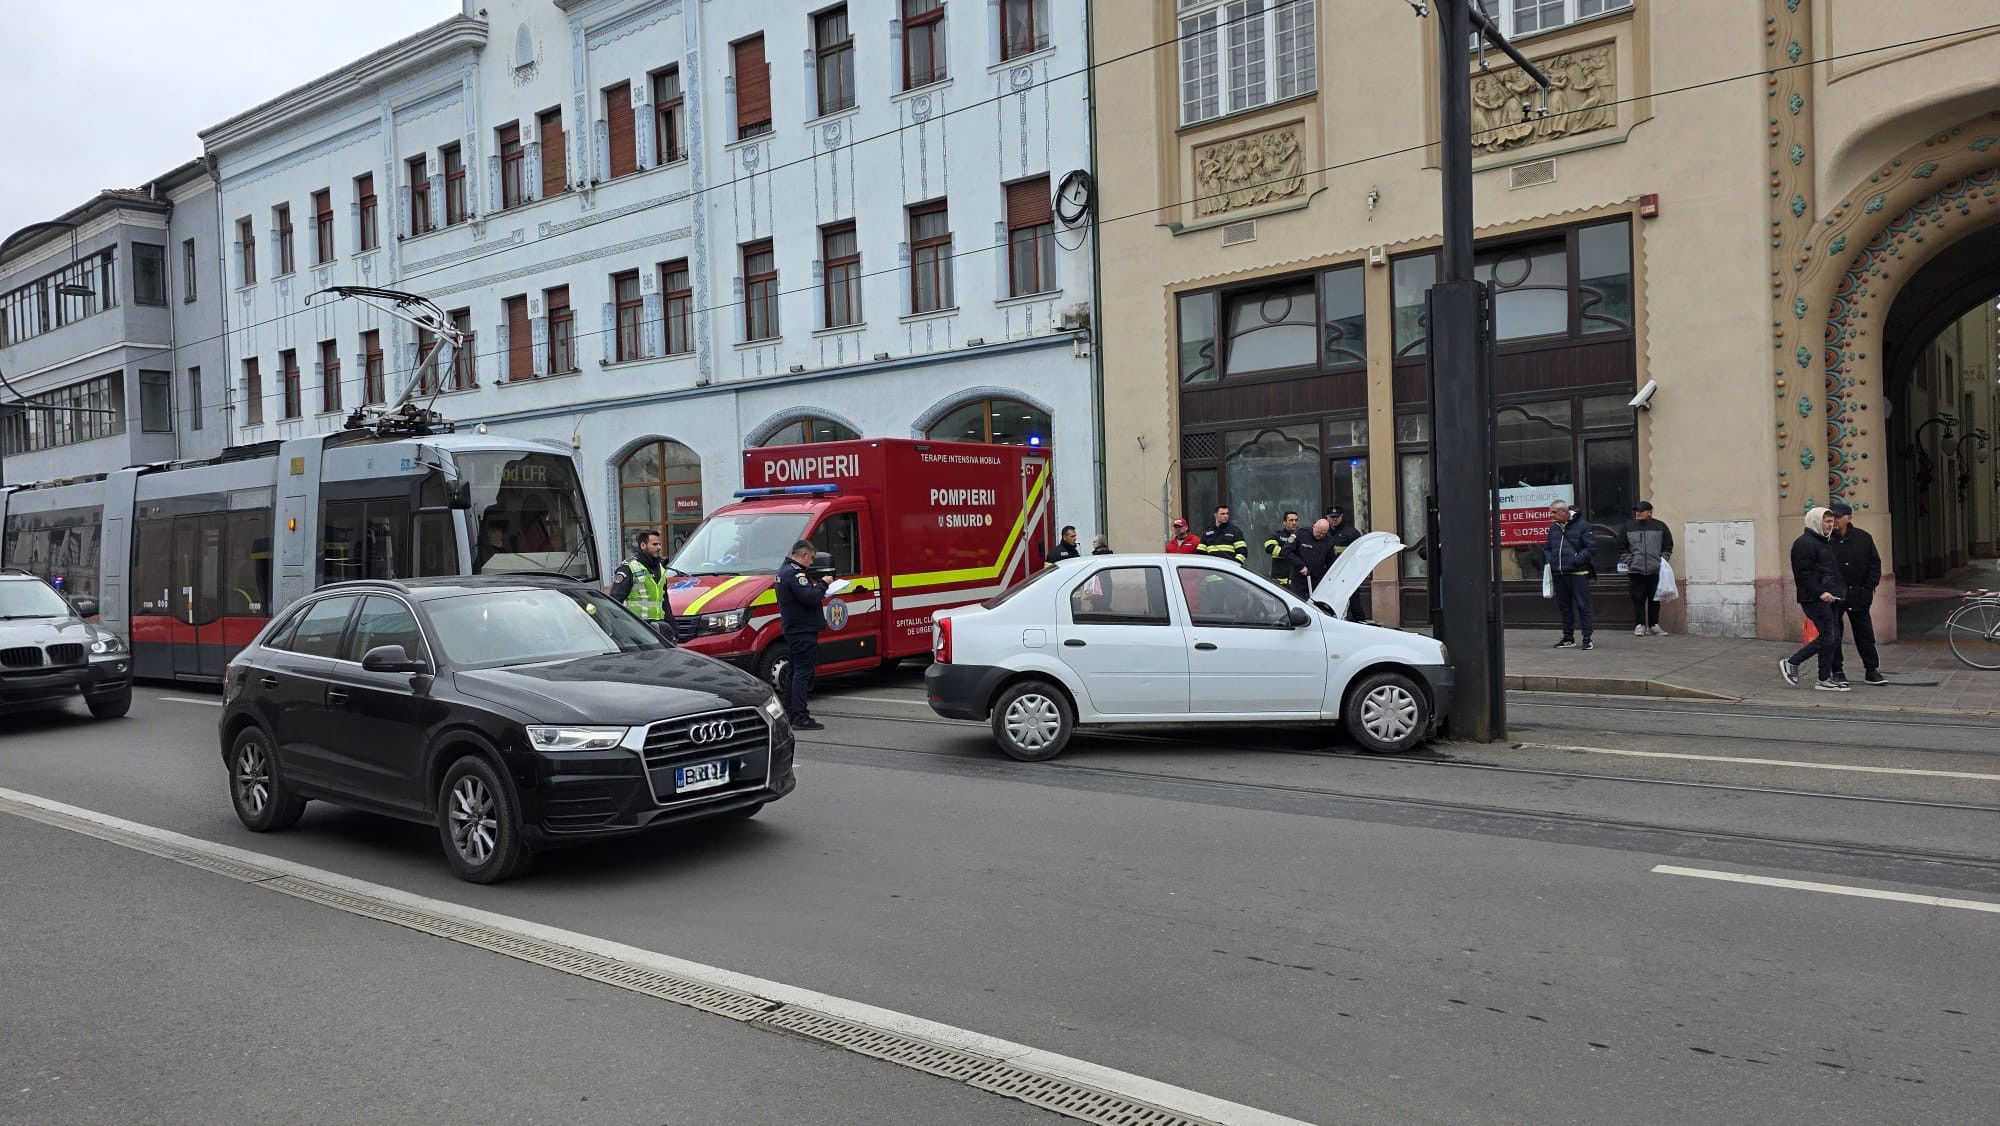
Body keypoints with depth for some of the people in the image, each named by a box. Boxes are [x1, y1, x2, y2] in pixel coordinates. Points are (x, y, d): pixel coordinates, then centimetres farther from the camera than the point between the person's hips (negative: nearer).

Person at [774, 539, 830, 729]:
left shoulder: (784, 569, 16)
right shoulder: (795, 573, -18)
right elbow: (810, 598, -27)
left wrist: (814, 585, 5)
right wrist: (823, 584, -13)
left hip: (791, 628, 11)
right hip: (803, 631, -11)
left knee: (793, 671, 17)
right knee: (803, 672, -10)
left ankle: (790, 713, 24)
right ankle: (801, 718, -11)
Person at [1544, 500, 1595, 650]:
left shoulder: (1582, 525, -4)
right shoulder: (1553, 527, 13)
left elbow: (1590, 548, -7)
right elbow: (1548, 548, 22)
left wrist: (1577, 559, -19)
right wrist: (1549, 560, 4)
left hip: (1578, 573, -6)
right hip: (1559, 574, 6)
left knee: (1583, 606, -4)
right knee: (1564, 606, 12)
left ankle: (1587, 638, -1)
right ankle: (1568, 638, 20)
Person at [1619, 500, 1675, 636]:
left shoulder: (1660, 526, 6)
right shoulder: (1628, 528, 8)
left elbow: (1668, 548, 11)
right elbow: (1623, 549, 11)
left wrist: (1662, 560, -1)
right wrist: (1629, 562, -1)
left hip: (1655, 570, 0)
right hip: (1636, 570, 0)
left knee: (1654, 598, 6)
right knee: (1638, 599, -3)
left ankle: (1653, 625, 15)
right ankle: (1639, 625, 2)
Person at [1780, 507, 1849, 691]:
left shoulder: (1826, 542, 22)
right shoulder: (1804, 543, -10)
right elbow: (1803, 573, -18)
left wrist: (1839, 591, 19)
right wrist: (1819, 592, -24)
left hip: (1829, 598, 10)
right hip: (1815, 599, -10)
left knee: (1834, 638, 6)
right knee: (1827, 637, -11)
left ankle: (1826, 678, 10)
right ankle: (1791, 663, 1)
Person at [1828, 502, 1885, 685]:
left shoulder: (1863, 538, 3)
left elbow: (1875, 564, 9)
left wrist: (1868, 588, 0)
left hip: (1859, 596, 3)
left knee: (1865, 633, 8)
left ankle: (1871, 670, 16)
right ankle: (1837, 671, 13)